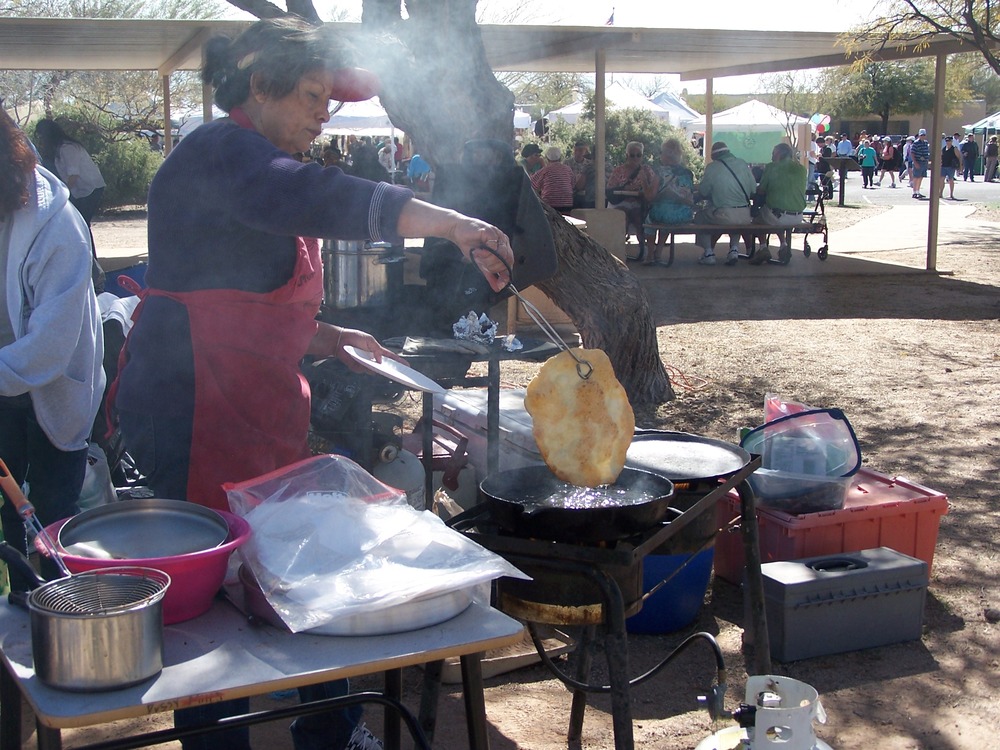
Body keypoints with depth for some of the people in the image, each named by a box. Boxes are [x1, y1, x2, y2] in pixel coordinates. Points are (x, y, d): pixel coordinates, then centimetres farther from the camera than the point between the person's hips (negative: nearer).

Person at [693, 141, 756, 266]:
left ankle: (709, 253, 15)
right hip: (745, 217, 4)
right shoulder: (743, 164, 8)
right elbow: (753, 189, 10)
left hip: (724, 216, -4)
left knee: (699, 217, 23)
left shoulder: (712, 167, -3)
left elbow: (703, 192, 1)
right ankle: (734, 250, 22)